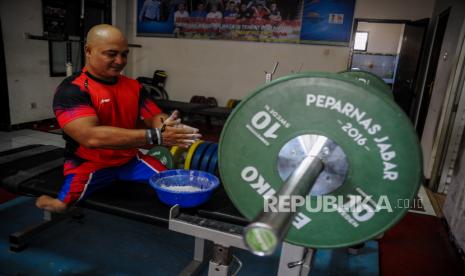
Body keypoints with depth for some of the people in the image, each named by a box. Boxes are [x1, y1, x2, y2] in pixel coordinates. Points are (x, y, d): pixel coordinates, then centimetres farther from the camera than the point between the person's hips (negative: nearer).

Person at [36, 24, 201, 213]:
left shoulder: (133, 86, 5)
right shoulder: (71, 90, -14)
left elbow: (155, 118, 2)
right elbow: (91, 136, -28)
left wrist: (168, 126, -24)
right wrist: (155, 136, -35)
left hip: (130, 159, 3)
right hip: (88, 163, -3)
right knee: (58, 207, -22)